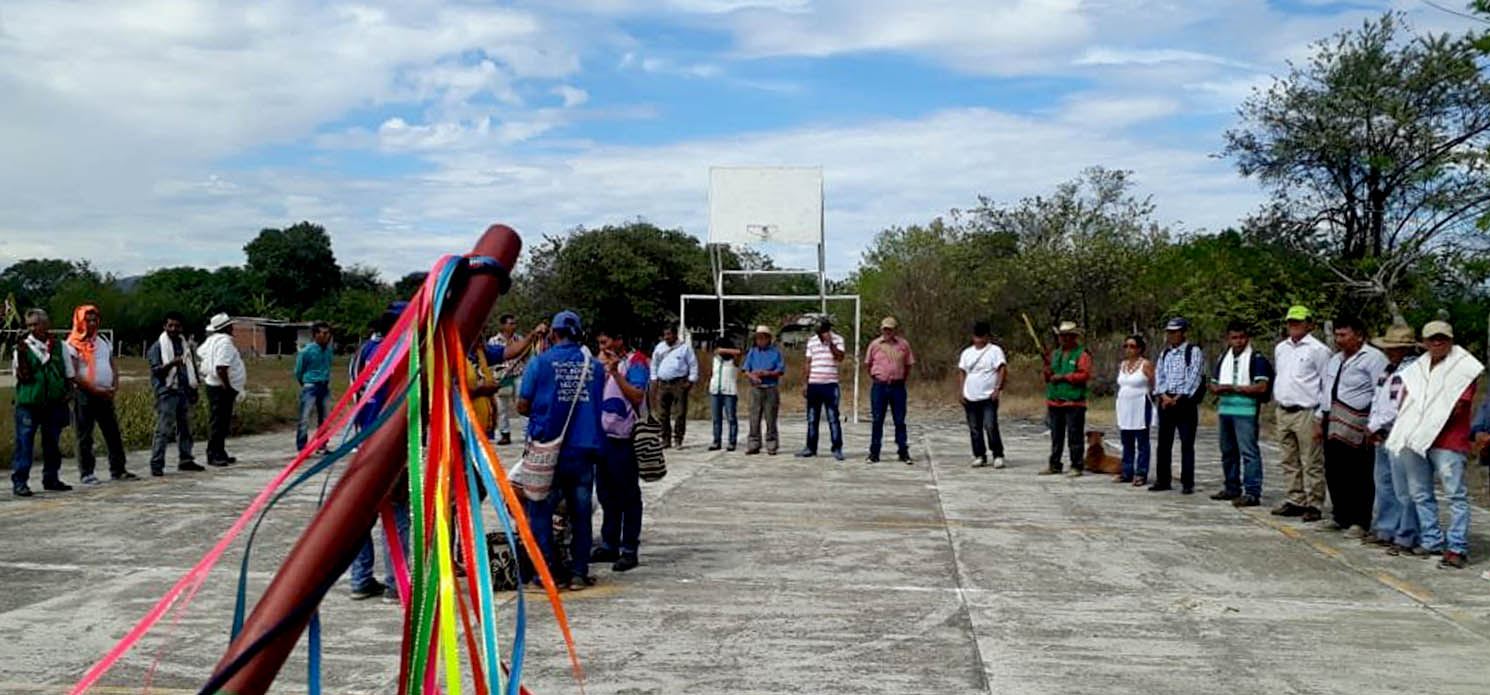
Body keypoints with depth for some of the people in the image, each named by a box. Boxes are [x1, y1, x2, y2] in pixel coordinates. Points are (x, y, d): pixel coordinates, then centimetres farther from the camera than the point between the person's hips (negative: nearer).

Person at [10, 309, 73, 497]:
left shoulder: (58, 346, 7)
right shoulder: (23, 347, -1)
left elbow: (69, 375, 13)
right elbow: (22, 377, -3)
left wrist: (66, 393, 3)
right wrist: (22, 356, -13)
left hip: (54, 403, 3)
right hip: (28, 404, -3)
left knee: (52, 443, 11)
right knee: (24, 442, -6)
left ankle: (51, 479, 22)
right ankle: (19, 481, -3)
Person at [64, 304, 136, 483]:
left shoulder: (103, 341, 15)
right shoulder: (73, 345, -4)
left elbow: (114, 365, 15)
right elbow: (73, 375, -11)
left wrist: (115, 387, -1)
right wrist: (95, 390, -16)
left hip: (106, 395, 6)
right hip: (84, 395, -6)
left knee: (113, 433, 5)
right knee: (85, 437, -1)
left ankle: (118, 470, 11)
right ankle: (86, 473, 4)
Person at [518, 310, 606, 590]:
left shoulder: (540, 362, -4)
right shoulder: (595, 366, 5)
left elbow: (522, 405, -2)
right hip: (584, 449, 3)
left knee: (540, 510, 6)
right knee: (581, 513, 10)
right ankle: (579, 573, 13)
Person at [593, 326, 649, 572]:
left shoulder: (635, 362, -8)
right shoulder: (604, 362, 16)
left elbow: (637, 397, -21)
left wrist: (615, 373, -25)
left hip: (623, 439, -8)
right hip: (603, 436, 8)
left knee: (628, 496, 0)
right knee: (606, 494, 15)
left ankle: (629, 550, 6)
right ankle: (609, 545, 25)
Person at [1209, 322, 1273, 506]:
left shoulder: (1256, 359, -5)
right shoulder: (1223, 359, 17)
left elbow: (1262, 387, -14)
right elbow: (1214, 385, 20)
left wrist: (1235, 388, -12)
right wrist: (1218, 389, -4)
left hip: (1245, 411, -8)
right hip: (1225, 410, 8)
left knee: (1249, 452, -10)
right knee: (1228, 451, 14)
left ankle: (1252, 493, -10)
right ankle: (1232, 488, 24)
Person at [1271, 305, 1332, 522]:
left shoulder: (1318, 349, -6)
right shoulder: (1280, 348, 15)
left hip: (1307, 413, -7)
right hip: (1283, 412, 7)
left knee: (1312, 462, -4)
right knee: (1290, 461, 12)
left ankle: (1314, 504, 0)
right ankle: (1296, 500, 20)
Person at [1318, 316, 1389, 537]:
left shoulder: (1373, 358, -6)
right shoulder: (1334, 360, 20)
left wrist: (1372, 426, -18)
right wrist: (1321, 421, 22)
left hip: (1356, 428, -8)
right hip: (1332, 425, 8)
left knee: (1358, 477, -4)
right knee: (1334, 473, 12)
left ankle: (1359, 522, 3)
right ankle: (1341, 517, 23)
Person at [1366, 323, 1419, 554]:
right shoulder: (1389, 369, 16)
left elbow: (1401, 407, -19)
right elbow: (1376, 400, 18)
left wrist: (1376, 426, -10)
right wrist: (1373, 428, 4)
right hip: (1383, 437, 10)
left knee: (1403, 490, -5)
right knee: (1384, 484, 16)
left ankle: (1406, 539, 1)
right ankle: (1385, 531, 27)